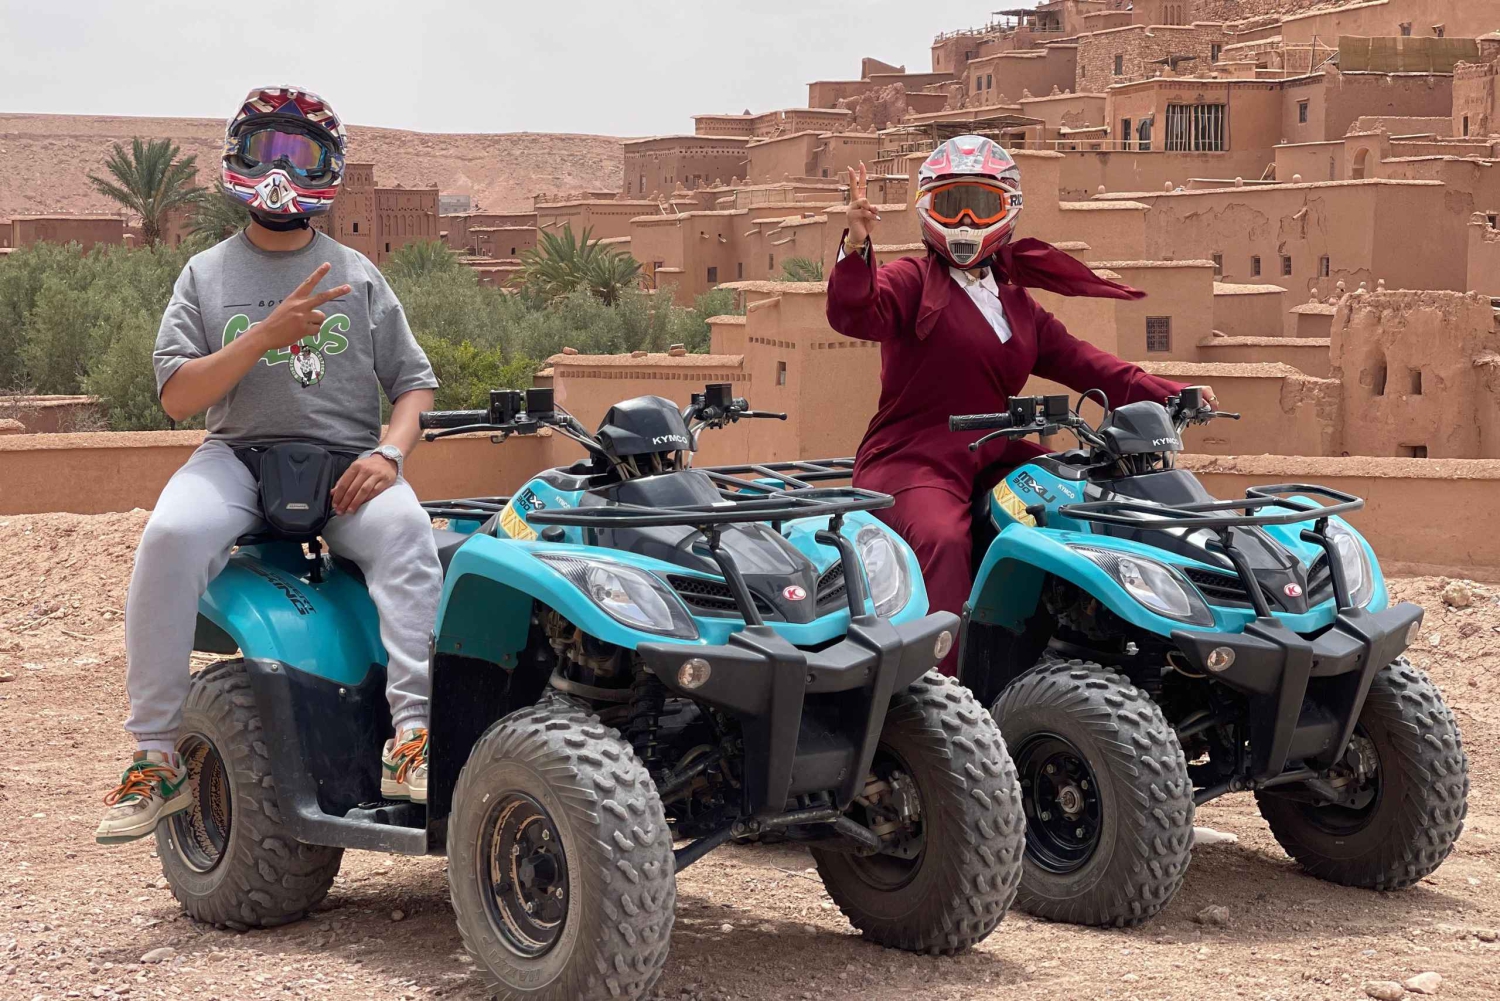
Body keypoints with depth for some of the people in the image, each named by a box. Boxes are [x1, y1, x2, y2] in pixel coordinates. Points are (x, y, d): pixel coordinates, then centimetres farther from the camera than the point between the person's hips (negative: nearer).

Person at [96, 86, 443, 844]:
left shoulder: (357, 276, 15)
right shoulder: (207, 275, 12)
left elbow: (414, 382, 12)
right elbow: (177, 397, 0)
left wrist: (389, 452, -10)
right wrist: (268, 333, -13)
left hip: (345, 464, 0)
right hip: (239, 454, 0)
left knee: (406, 530, -33)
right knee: (171, 537, -32)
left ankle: (412, 738, -38)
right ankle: (154, 756, -25)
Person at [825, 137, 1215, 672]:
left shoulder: (1017, 303, 21)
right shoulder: (912, 281, 1)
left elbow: (1076, 360, 14)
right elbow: (853, 315, -18)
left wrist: (1167, 394, 1)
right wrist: (856, 247, -38)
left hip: (993, 459, 7)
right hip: (912, 462, -7)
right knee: (943, 539, -35)